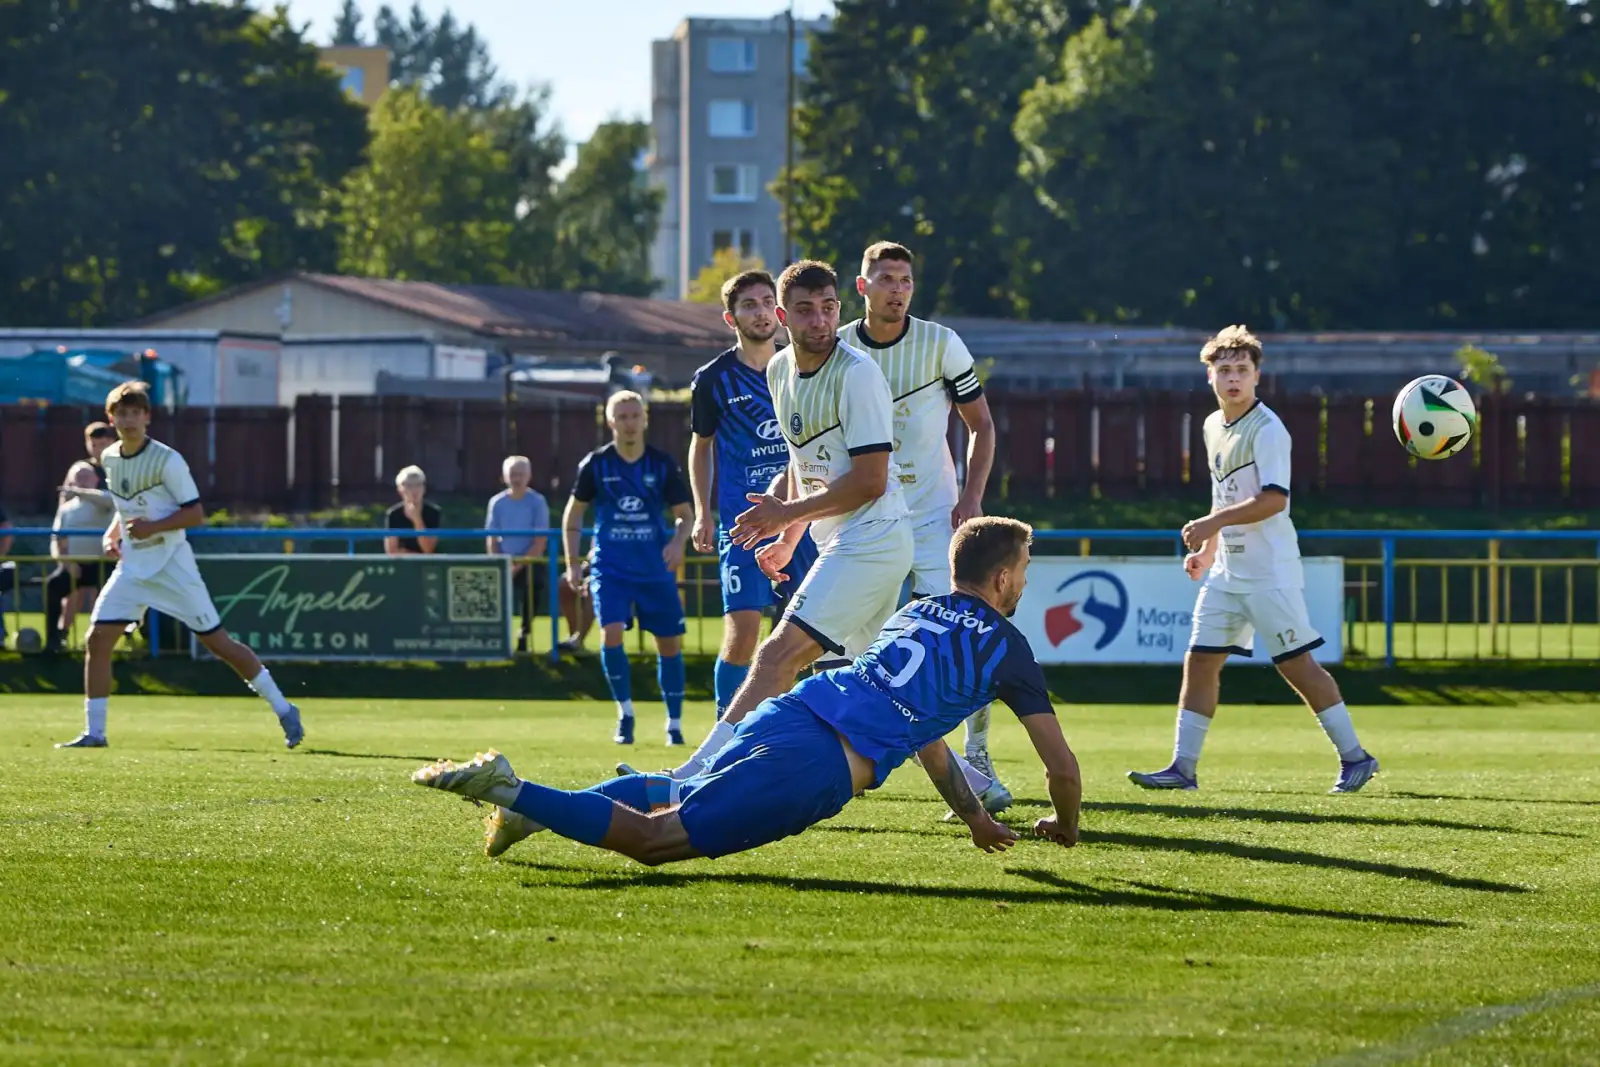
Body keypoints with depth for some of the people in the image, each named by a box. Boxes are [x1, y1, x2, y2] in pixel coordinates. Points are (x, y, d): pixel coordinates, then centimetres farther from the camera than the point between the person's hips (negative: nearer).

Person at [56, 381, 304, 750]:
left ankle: (284, 710, 7)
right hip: (132, 566, 6)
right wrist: (113, 535, 7)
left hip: (173, 566, -6)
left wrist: (153, 527, -24)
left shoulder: (167, 460, -13)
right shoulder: (109, 459, 6)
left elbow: (195, 514, -12)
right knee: (97, 639, -7)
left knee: (217, 642, -3)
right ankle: (94, 732, 1)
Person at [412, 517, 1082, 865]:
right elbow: (1061, 765, 10)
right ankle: (509, 790, -28)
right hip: (821, 768, -7)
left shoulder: (916, 613, 30)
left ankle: (531, 803, 11)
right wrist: (1066, 829, 31)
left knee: (678, 790, 33)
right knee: (656, 838, -13)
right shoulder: (1004, 645, 9)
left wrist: (975, 818, 49)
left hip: (778, 717, 7)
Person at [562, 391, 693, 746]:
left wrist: (678, 541, -17)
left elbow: (685, 514, 5)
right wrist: (573, 563, 4)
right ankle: (625, 712, -1)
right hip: (610, 567, -1)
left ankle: (674, 723, 18)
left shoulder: (663, 464, -3)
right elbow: (573, 514, 8)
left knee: (669, 643, 4)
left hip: (656, 568, 1)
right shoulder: (596, 464, -4)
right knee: (611, 633, -19)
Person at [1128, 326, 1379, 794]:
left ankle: (1354, 756, 5)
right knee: (1200, 661, 3)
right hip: (1227, 573, 8)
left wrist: (1210, 524, -26)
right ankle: (1183, 767, 5)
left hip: (1270, 573, -8)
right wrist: (1208, 548, 21)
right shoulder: (1213, 426, 12)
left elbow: (1273, 500, -25)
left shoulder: (1267, 429, -14)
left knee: (1296, 664, -6)